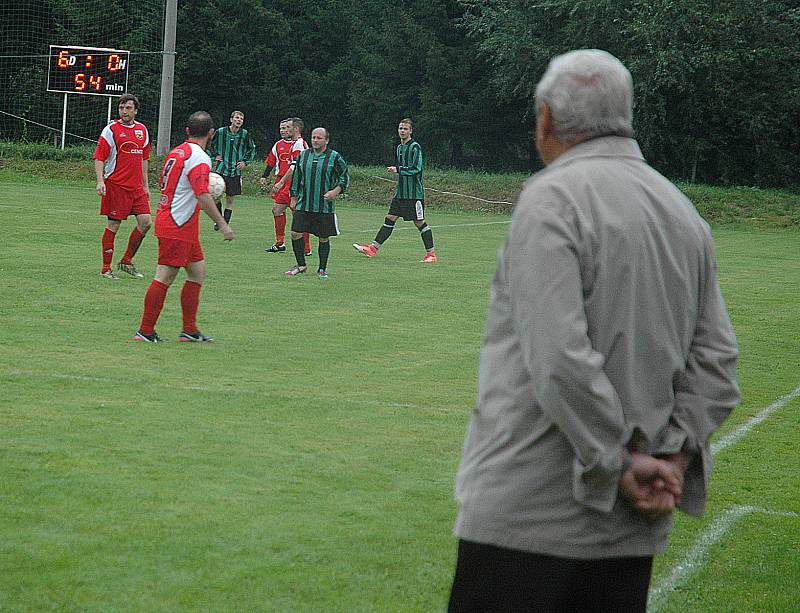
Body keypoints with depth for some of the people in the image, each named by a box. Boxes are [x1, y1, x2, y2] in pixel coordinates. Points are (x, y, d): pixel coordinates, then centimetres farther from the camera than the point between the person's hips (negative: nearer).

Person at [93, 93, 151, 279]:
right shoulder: (111, 130, -5)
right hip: (116, 185, -6)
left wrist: (145, 185, 20)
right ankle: (106, 268, 6)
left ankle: (126, 262, 14)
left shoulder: (142, 130, 12)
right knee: (113, 225, -3)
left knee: (145, 222, -1)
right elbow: (99, 157, -7)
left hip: (136, 186, 6)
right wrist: (100, 181, -19)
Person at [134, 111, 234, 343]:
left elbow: (163, 185, 20)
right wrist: (223, 224, -20)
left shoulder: (176, 152, 12)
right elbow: (203, 196, -23)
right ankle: (145, 331, -2)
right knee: (165, 277, -6)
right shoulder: (199, 158, -16)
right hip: (178, 227, -10)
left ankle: (190, 330, 15)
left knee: (198, 270, 14)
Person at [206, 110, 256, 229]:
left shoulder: (245, 135, 0)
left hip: (235, 171, 1)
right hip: (220, 169, -1)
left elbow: (252, 150, 16)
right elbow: (210, 145, 14)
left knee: (229, 199, 4)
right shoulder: (220, 132, -3)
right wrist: (215, 156, 0)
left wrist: (245, 162, 4)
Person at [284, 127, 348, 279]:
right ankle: (301, 265, 13)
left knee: (324, 238, 4)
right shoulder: (303, 156, 8)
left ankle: (322, 269, 17)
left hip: (325, 207, -3)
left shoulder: (334, 158, -3)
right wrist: (294, 197, 14)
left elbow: (345, 178, 3)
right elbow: (296, 178, 17)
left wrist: (336, 191, -12)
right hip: (303, 205, 3)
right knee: (296, 233, -4)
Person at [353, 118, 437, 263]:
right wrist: (396, 169, 9)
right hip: (401, 192, 8)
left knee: (419, 222, -4)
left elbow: (417, 169, -19)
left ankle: (431, 254, 4)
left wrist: (398, 170, -18)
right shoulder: (399, 148, 15)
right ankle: (373, 248, 8)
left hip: (414, 193, -8)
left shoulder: (415, 147, -11)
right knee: (390, 219, 7)